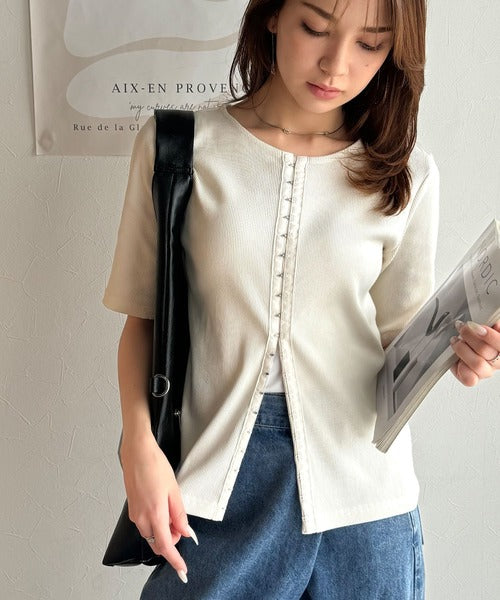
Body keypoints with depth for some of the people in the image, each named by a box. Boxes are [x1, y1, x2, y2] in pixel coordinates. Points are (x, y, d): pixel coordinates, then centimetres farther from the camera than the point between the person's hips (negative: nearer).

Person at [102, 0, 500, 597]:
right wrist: (140, 446, -11)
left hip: (360, 485, 2)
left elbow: (398, 334, 5)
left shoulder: (407, 175, -1)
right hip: (217, 478, -1)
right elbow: (142, 317, 0)